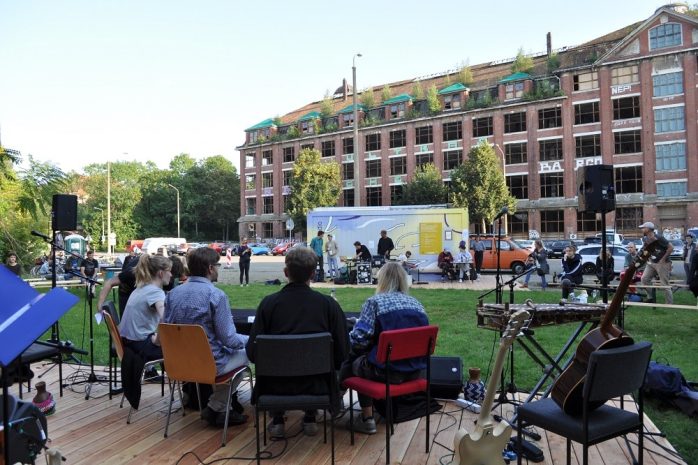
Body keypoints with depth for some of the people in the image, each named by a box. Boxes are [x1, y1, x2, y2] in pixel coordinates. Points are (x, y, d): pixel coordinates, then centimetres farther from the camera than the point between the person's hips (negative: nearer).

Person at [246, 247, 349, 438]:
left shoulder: (269, 302, -14)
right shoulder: (328, 304, -13)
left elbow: (252, 353, -9)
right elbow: (342, 352, -9)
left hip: (276, 385, 0)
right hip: (316, 384, 0)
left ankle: (277, 420, 31)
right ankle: (310, 419, 32)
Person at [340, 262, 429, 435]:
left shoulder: (375, 302, -9)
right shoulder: (416, 303, 8)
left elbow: (358, 339, -16)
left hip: (387, 371, -6)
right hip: (415, 371, 7)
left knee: (354, 361, 22)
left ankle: (367, 419, 22)